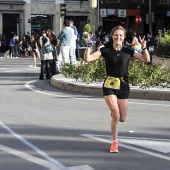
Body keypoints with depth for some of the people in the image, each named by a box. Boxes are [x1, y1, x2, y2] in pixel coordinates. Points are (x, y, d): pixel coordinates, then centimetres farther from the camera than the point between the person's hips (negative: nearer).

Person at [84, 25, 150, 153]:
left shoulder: (128, 51, 0)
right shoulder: (106, 50, -4)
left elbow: (146, 60, -1)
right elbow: (87, 58, -10)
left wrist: (144, 47, -16)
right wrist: (89, 46, -24)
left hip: (123, 86, 2)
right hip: (109, 85, -2)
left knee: (122, 118, 4)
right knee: (116, 115, -15)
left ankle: (113, 112, 42)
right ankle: (115, 142, 4)